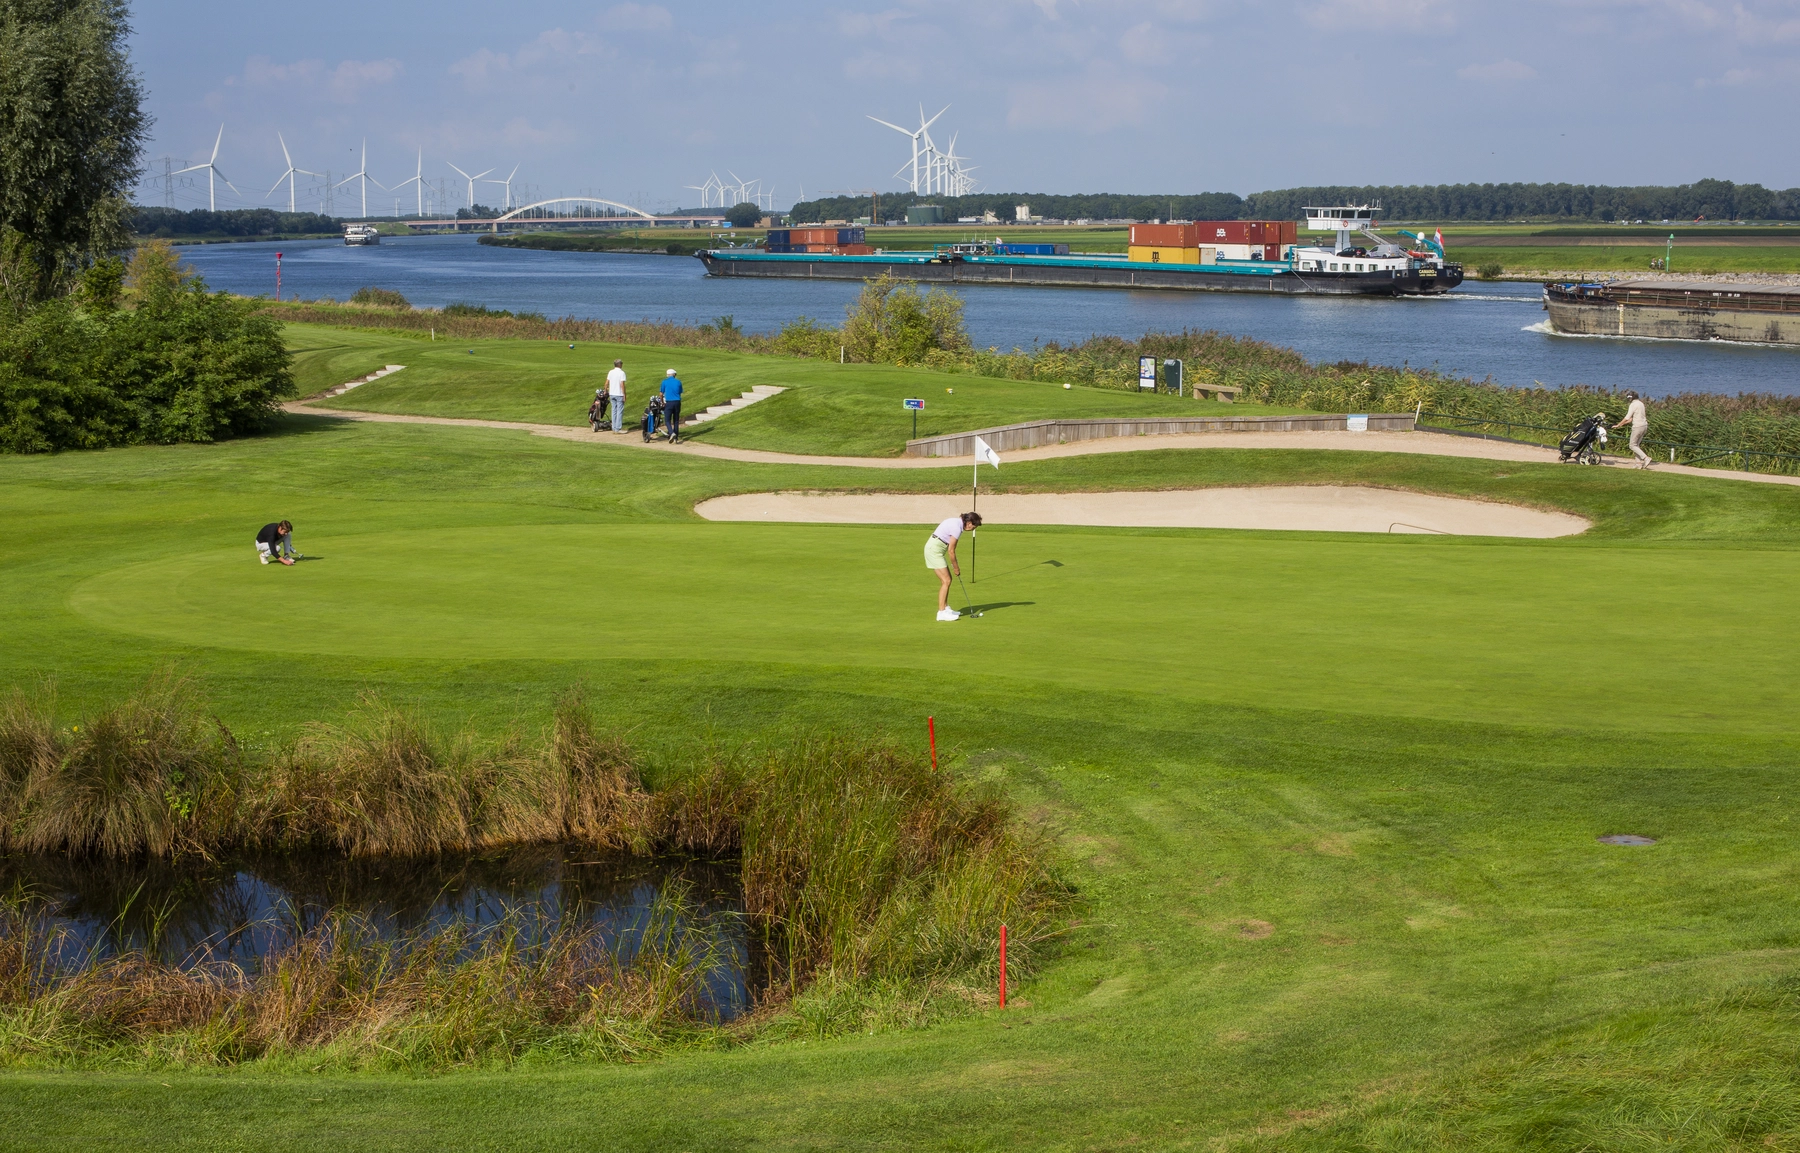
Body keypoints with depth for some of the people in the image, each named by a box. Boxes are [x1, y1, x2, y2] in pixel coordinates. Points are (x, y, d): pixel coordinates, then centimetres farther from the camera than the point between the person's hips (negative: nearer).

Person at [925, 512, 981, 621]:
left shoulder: (958, 522, 8)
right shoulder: (957, 528, -21)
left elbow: (951, 548, 12)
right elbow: (951, 551, -16)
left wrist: (955, 565, 8)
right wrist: (956, 567, -4)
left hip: (935, 548, 10)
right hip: (934, 549, -10)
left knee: (947, 579, 14)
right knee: (946, 581, -10)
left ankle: (945, 608, 22)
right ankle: (941, 612, -10)